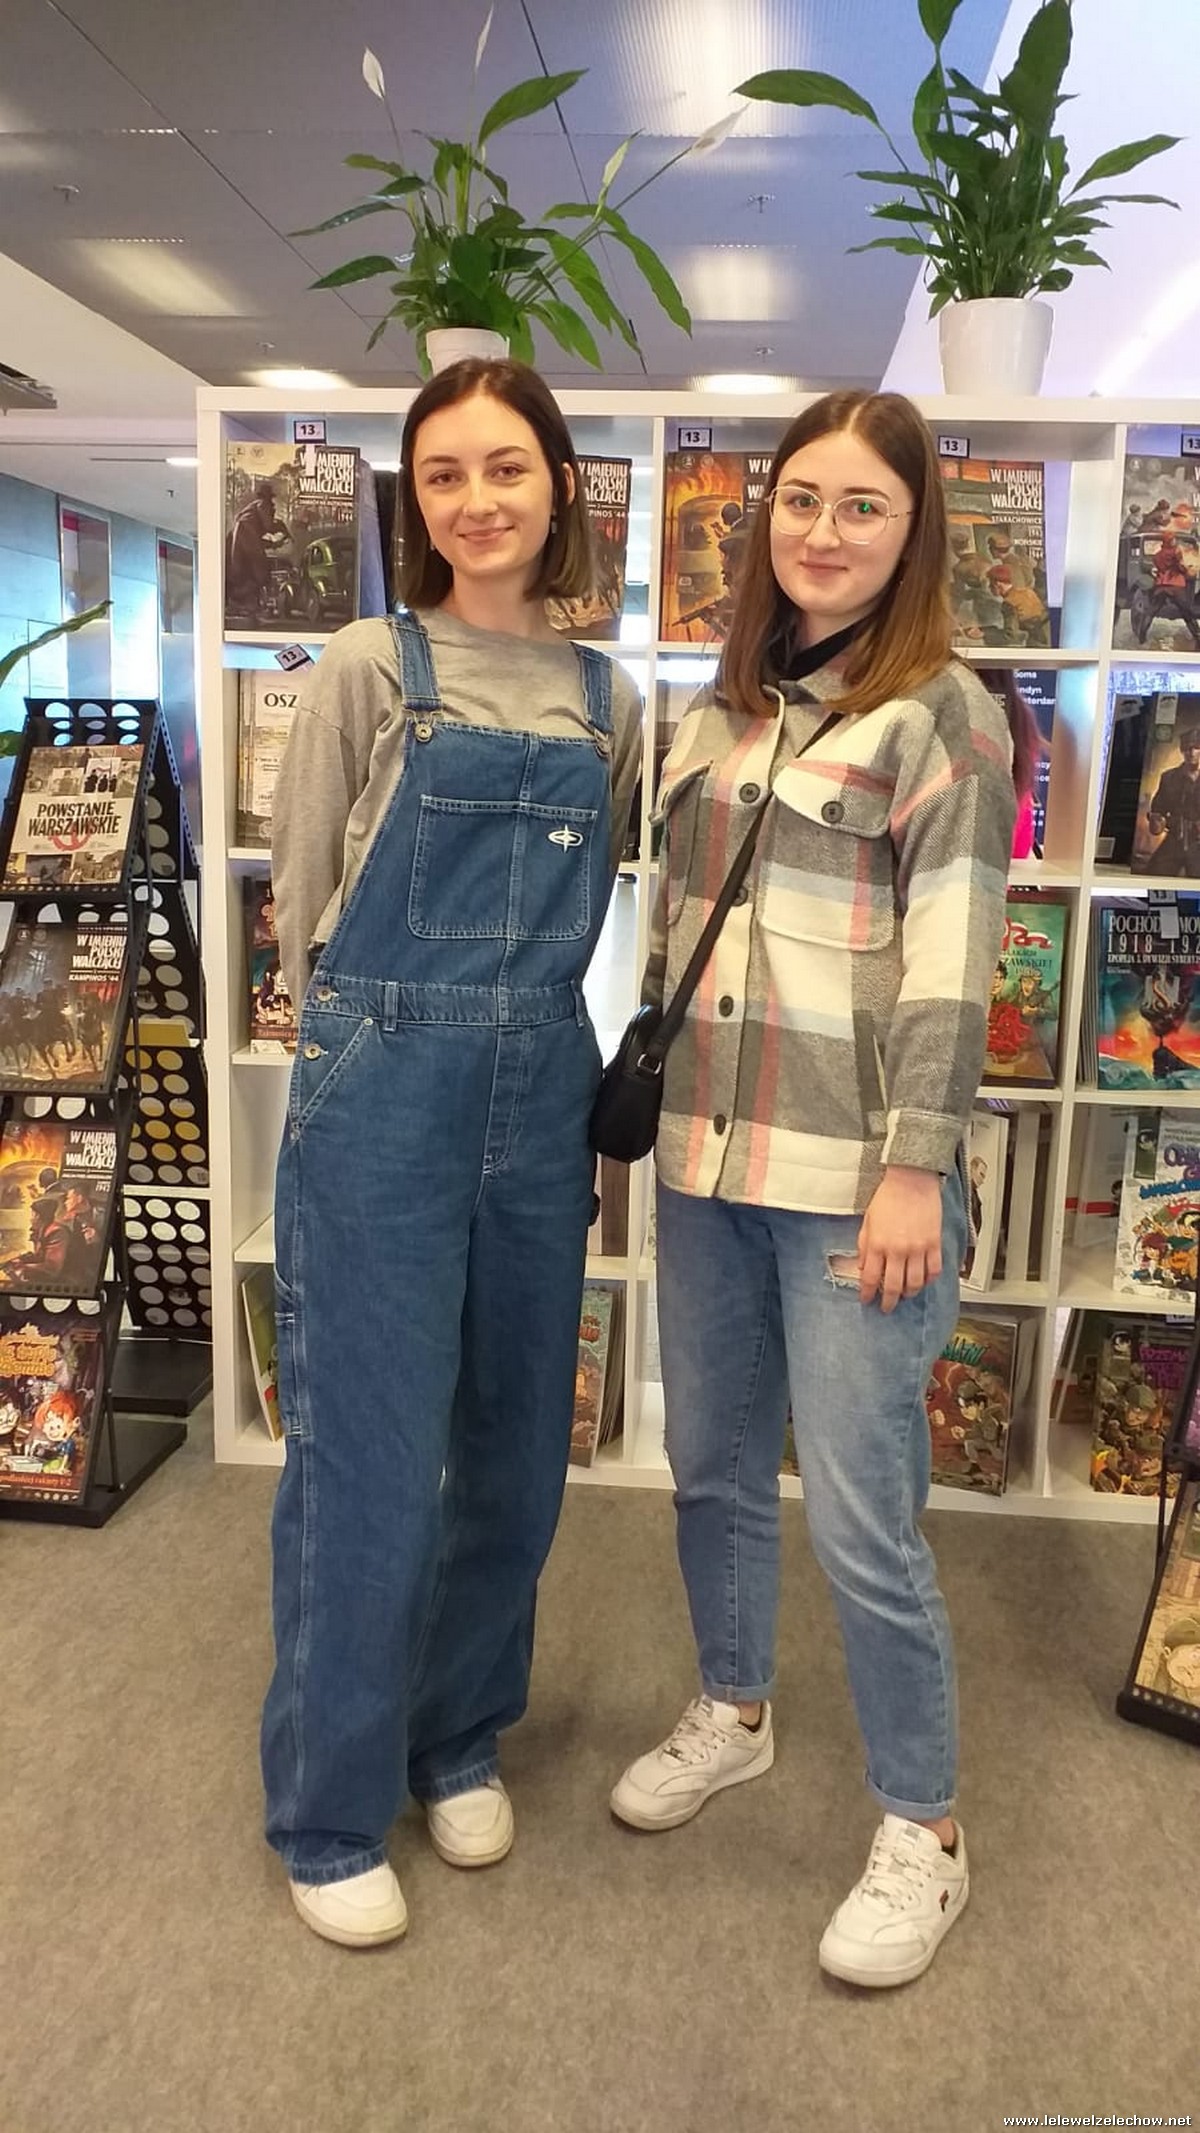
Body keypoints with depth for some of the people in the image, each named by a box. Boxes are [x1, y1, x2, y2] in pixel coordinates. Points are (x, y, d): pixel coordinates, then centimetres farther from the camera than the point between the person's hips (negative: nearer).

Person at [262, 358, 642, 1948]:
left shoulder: (609, 699, 9)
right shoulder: (370, 668, -3)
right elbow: (302, 899, 0)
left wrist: (515, 1015, 8)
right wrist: (402, 1032, 2)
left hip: (543, 1104, 5)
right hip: (381, 1102, -4)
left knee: (515, 1445, 14)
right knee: (370, 1461, 3)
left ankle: (461, 1739, 38)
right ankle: (331, 1811, 25)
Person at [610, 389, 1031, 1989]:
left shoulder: (944, 714, -4)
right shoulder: (720, 711, 14)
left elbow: (951, 963, -11)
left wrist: (913, 1168, -16)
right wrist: (651, 1107, 16)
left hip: (850, 1177, -6)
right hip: (707, 1158, 7)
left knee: (862, 1520, 0)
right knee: (711, 1466, 18)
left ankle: (922, 1832, 22)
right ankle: (733, 1712, 42)